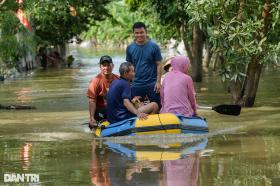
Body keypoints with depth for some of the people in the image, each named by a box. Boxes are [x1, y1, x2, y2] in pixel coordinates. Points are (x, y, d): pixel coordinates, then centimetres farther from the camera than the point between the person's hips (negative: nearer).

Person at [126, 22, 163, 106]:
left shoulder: (154, 46, -4)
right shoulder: (130, 48, 4)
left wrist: (158, 82, -8)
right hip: (136, 85, 3)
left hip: (152, 84, -3)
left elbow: (159, 65, -2)